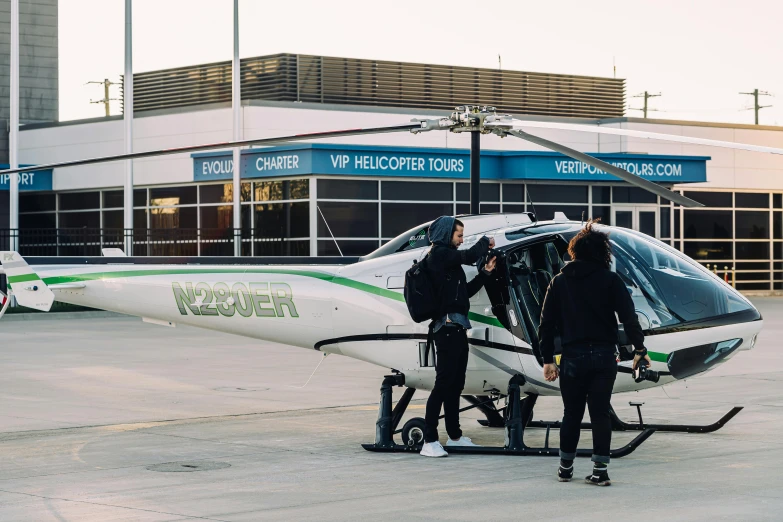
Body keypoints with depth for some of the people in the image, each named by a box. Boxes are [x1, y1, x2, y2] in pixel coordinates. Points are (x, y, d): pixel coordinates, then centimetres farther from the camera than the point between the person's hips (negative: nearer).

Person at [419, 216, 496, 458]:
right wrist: (485, 242, 0)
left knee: (456, 384, 16)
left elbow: (466, 291, 24)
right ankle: (429, 441, -14)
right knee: (443, 383, -13)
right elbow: (469, 256, -19)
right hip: (447, 326, -10)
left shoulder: (448, 257, 22)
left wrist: (485, 273, 15)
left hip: (458, 328, 10)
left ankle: (454, 435, 25)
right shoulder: (438, 254, -6)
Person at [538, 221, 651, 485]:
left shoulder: (559, 282, 6)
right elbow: (628, 317, -7)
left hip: (573, 357, 1)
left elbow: (547, 323, 4)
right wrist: (639, 348, 0)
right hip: (604, 356, -1)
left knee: (572, 414, 11)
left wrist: (547, 359, 6)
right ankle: (600, 470, 1)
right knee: (600, 413, 4)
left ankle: (565, 467, 18)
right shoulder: (610, 280, -1)